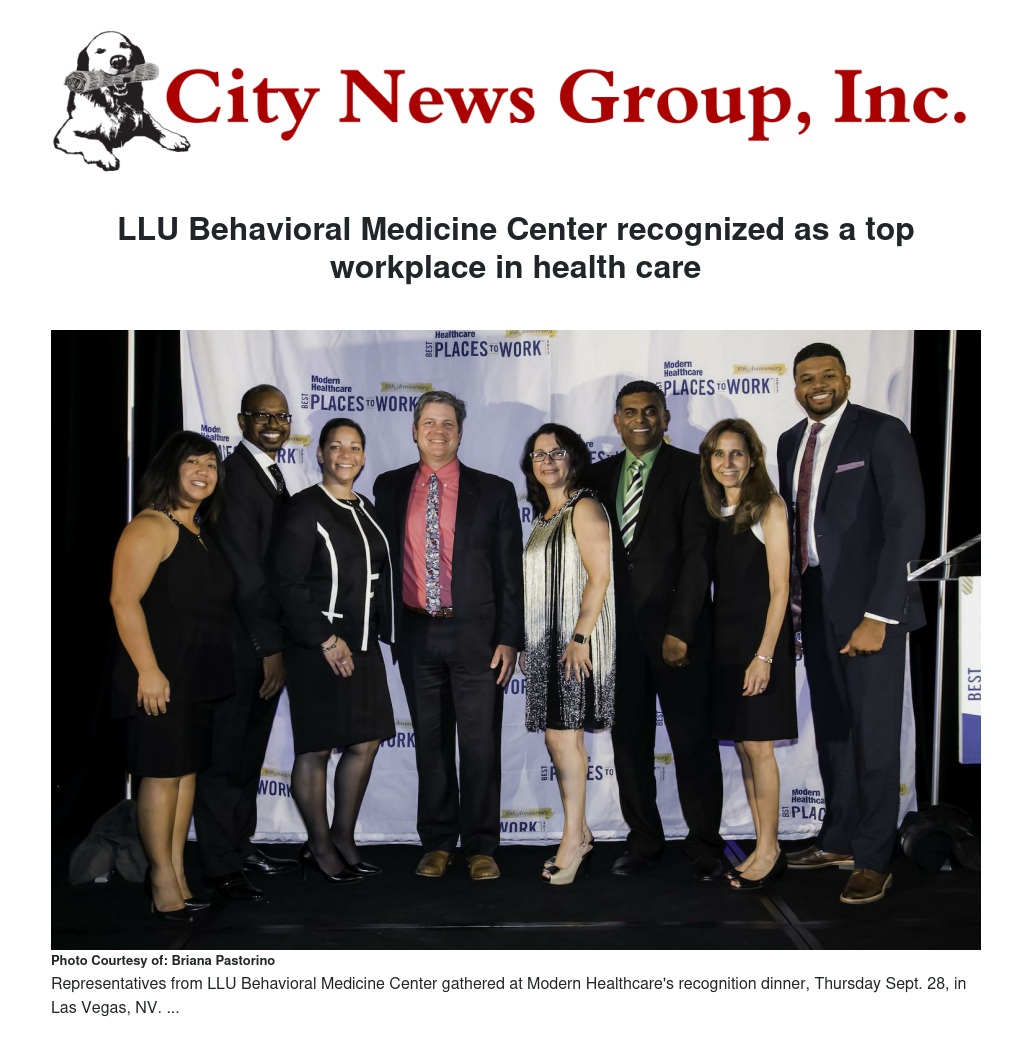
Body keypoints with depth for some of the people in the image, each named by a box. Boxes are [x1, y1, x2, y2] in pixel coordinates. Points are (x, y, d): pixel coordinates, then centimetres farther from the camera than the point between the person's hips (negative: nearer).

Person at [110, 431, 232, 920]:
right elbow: (124, 599, -19)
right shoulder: (150, 527, -11)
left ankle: (177, 873, 20)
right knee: (162, 773, -2)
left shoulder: (200, 532, 16)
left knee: (188, 770, 11)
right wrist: (147, 669, -23)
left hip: (198, 676, 9)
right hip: (161, 677, -9)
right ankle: (162, 879, 8)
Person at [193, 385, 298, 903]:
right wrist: (270, 646, -17)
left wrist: (277, 641, 11)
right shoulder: (236, 475, -16)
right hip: (238, 640, -9)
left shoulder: (271, 474, 14)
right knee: (224, 755, 2)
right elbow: (244, 569, -19)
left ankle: (241, 844, 32)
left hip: (266, 636, 9)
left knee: (250, 750, 18)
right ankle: (220, 866, 12)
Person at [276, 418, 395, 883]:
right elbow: (290, 583, -14)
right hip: (318, 647, -7)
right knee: (316, 748, 2)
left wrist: (379, 630, 9)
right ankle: (320, 848, 16)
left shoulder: (365, 510, 13)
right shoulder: (306, 507, -8)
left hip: (363, 644, 7)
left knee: (366, 742, 11)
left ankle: (343, 838, 25)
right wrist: (325, 639, -17)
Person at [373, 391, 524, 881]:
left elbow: (510, 571, 1)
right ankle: (437, 843, 22)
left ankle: (481, 847, 14)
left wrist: (509, 639, -5)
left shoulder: (494, 491, 3)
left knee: (480, 743, 2)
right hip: (416, 634, 2)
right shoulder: (389, 487, 8)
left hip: (475, 634, -2)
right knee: (430, 741, 10)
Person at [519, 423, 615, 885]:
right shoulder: (544, 516, 18)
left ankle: (573, 839, 0)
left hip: (574, 640, -8)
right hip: (545, 641, 8)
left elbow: (600, 577, -16)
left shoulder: (585, 508, -8)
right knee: (561, 738, 9)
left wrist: (580, 638, -22)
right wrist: (525, 642, 18)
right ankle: (579, 832, 18)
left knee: (563, 738, -9)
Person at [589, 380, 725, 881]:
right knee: (628, 737, 9)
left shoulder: (691, 470, -3)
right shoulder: (600, 474, 11)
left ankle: (704, 844, 16)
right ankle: (643, 838, 23)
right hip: (618, 627, 4)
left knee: (693, 739, 2)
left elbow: (698, 552, -9)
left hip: (676, 625, -4)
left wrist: (680, 628, -15)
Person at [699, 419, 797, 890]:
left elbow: (779, 587, -12)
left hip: (759, 636, -6)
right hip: (723, 638, 6)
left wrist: (764, 655, -17)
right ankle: (763, 847, 19)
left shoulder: (769, 508, -8)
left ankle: (770, 850, 10)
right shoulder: (713, 512, 10)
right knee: (741, 745, 9)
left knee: (758, 746, -3)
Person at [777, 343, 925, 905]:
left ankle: (874, 859, 13)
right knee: (831, 726, 13)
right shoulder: (790, 441, 12)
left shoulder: (882, 432, -8)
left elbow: (907, 521, -14)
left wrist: (878, 615, -19)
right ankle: (839, 840, 27)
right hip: (816, 601, 6)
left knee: (873, 731, 0)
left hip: (868, 603, -6)